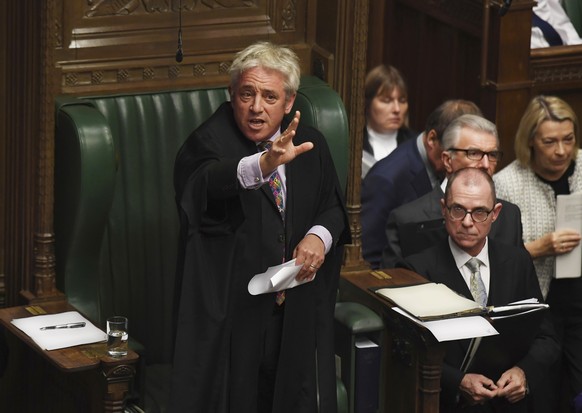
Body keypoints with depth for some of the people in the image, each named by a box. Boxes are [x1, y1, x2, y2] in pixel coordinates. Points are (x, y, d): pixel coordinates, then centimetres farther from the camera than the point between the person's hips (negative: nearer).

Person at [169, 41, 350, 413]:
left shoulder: (311, 146, 6)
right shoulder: (209, 142, -11)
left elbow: (334, 207, 17)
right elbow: (206, 182, -34)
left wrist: (320, 236, -6)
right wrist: (263, 165, -54)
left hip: (297, 311, 5)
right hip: (228, 310, -4)